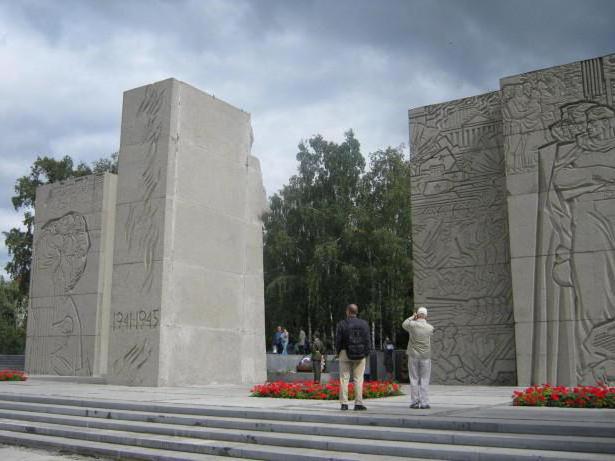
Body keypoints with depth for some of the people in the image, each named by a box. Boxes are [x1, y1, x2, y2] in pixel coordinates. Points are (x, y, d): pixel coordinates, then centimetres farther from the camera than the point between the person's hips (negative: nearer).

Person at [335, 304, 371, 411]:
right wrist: (366, 353, 9)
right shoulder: (364, 324, 0)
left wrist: (337, 352, 12)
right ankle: (358, 403, 1)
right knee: (358, 379, 3)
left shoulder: (341, 324, -6)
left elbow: (338, 340, -3)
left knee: (344, 379, 5)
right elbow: (367, 340, 0)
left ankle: (344, 403, 3)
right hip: (360, 355, 1)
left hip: (345, 353, -1)